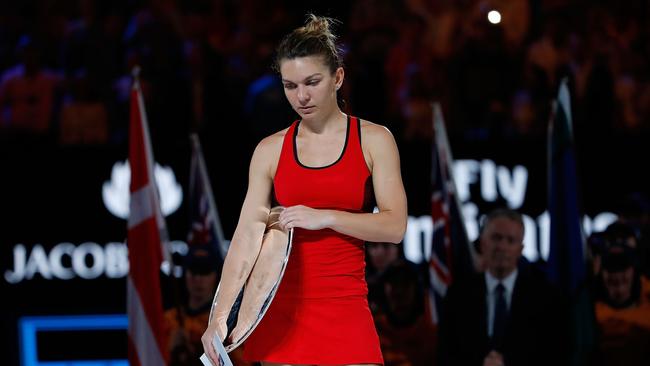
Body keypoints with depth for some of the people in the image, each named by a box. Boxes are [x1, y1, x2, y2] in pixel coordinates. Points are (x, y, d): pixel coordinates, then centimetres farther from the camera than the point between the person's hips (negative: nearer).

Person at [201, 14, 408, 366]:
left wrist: (324, 217, -15)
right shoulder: (270, 150, 6)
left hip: (345, 307, -1)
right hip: (281, 307, 1)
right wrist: (220, 316, -11)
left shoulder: (374, 140, 3)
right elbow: (245, 236, -1)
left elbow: (395, 225, -4)